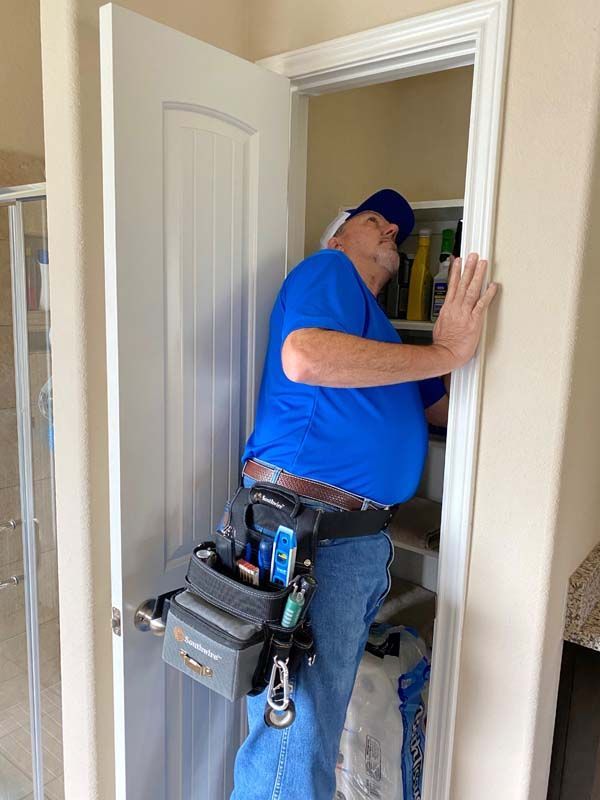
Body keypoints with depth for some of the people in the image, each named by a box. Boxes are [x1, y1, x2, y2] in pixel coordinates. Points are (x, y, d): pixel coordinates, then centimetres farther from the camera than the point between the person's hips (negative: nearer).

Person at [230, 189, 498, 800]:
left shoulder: (373, 325, 25)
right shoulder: (329, 269, -2)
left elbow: (438, 409, 28)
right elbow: (304, 358, -24)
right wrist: (444, 353, -16)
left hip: (361, 538, 10)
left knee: (321, 713, 21)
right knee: (297, 730, -4)